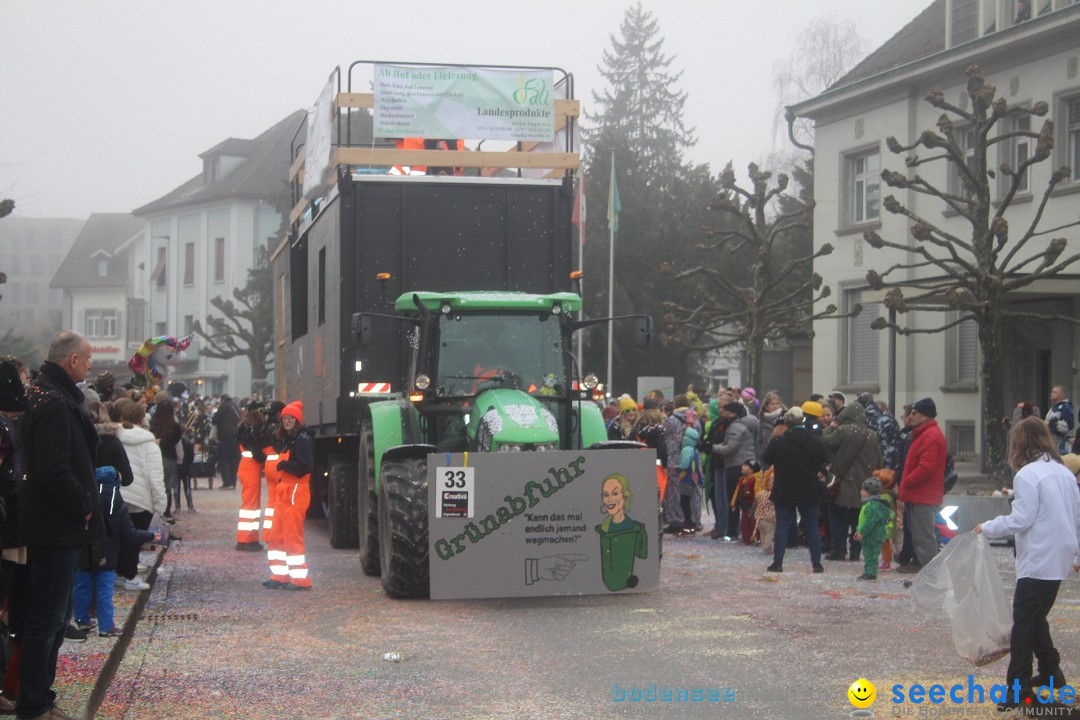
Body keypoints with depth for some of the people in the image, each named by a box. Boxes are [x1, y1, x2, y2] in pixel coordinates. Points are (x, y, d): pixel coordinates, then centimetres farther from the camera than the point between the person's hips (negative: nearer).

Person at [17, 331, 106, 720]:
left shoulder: (50, 395, 13)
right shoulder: (55, 404, -20)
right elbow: (55, 470, -28)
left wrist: (83, 503, 10)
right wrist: (84, 505, -16)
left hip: (56, 527, 11)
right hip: (57, 528, -11)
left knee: (53, 615, 18)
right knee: (47, 618, -3)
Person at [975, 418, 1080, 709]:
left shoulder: (1028, 475, -14)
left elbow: (1021, 520, -17)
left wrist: (987, 527, -5)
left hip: (1038, 561, -8)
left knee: (1024, 623, -4)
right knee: (1036, 618, 20)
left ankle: (1019, 687, -4)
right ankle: (1050, 671, 23)